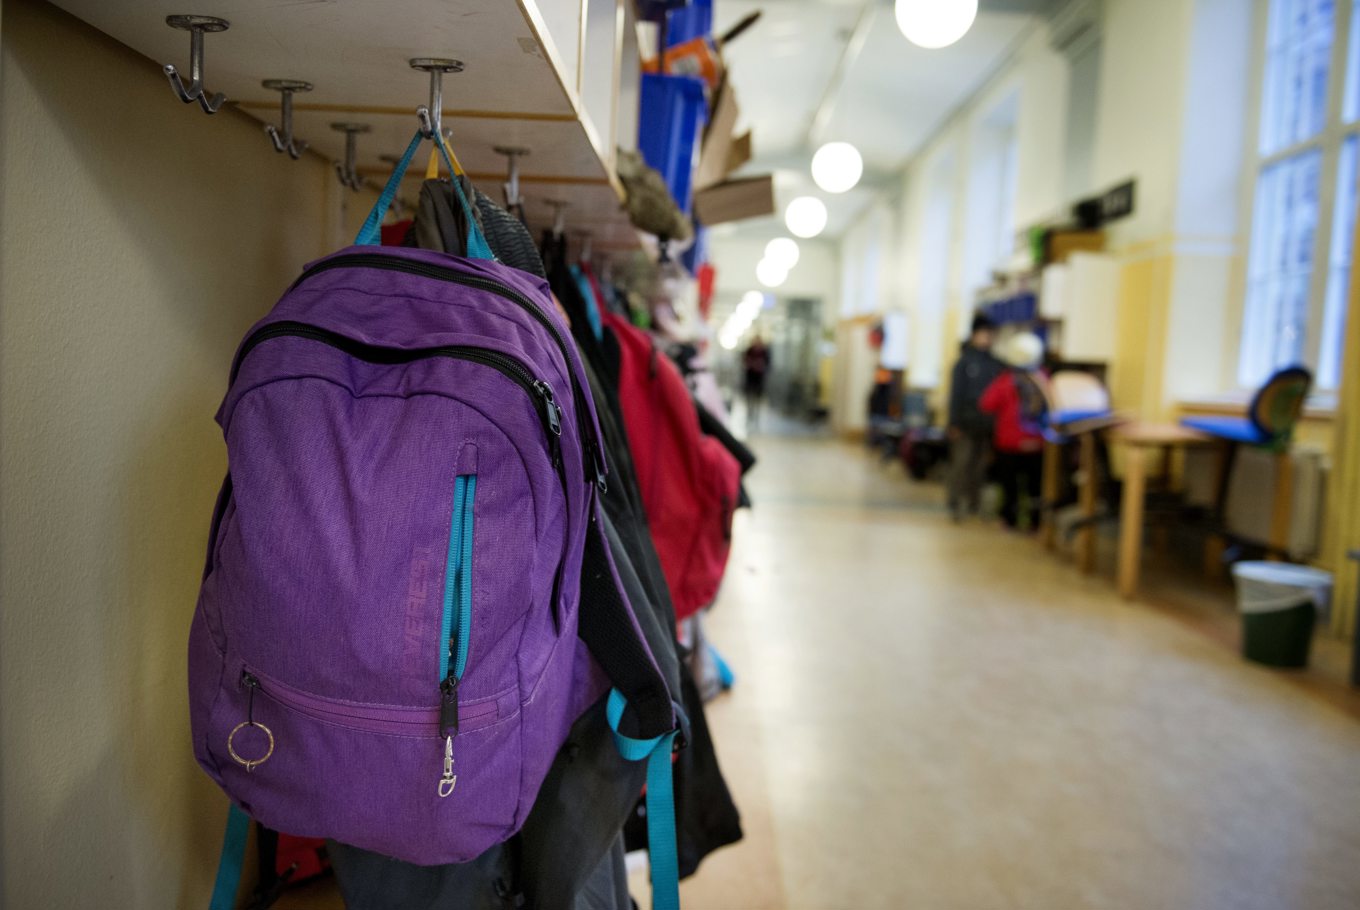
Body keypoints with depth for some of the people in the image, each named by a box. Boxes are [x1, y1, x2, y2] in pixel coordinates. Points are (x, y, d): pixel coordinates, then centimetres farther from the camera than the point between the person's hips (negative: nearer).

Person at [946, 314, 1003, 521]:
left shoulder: (996, 364, 7)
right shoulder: (964, 361, -3)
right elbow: (956, 393, -4)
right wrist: (955, 423, -8)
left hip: (987, 424, 4)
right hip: (967, 424, -4)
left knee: (980, 465, 8)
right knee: (961, 462, -5)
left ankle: (974, 503, 18)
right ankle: (955, 504, 0)